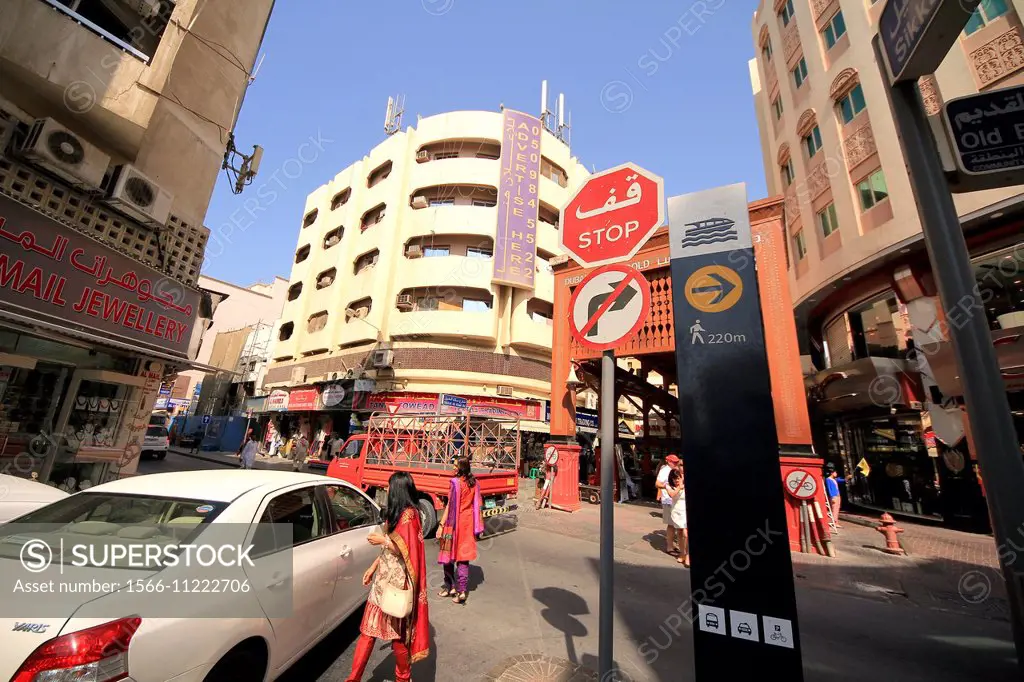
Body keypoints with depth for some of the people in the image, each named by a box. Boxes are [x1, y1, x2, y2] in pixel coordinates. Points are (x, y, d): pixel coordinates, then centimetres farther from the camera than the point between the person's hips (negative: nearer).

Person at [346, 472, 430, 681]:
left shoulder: (409, 515, -21)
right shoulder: (395, 513, 9)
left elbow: (408, 552, -21)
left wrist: (383, 540, -19)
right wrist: (373, 567, 15)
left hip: (396, 581, -8)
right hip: (383, 577, 8)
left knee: (396, 632, 9)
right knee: (368, 630, 12)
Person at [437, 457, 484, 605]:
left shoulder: (456, 483, -16)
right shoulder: (474, 483, 1)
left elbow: (450, 506, -17)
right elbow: (478, 505, 6)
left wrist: (441, 525, -13)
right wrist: (478, 526, 14)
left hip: (454, 522, -5)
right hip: (468, 522, 5)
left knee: (448, 554, 13)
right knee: (463, 555, 12)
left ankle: (450, 587, 25)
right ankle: (462, 591, 13)